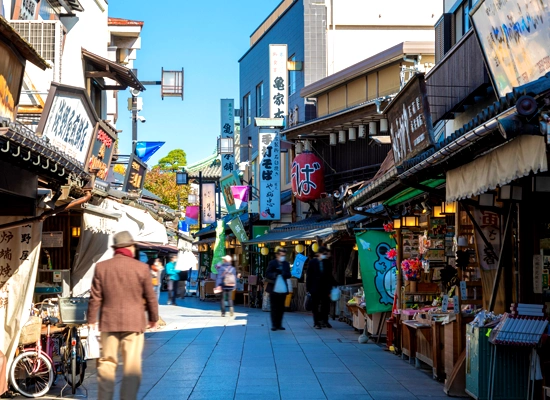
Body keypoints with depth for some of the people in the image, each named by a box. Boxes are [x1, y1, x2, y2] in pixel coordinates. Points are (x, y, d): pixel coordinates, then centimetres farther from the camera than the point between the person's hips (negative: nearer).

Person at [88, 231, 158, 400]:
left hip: (109, 322, 2)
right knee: (132, 365, 2)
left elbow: (95, 297, 2)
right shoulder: (141, 268, -5)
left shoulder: (101, 267, 0)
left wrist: (91, 319, 13)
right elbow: (150, 297, 1)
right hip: (134, 322, -2)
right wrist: (153, 318, 15)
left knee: (107, 362, 11)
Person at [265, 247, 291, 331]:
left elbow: (288, 275, -1)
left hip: (283, 289, 3)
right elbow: (267, 274, -7)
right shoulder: (272, 263, -2)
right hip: (273, 288, -3)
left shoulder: (286, 264, 7)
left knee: (281, 308, 6)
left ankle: (279, 324, 13)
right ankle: (274, 325, 4)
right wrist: (274, 275, -25)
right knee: (274, 307, 0)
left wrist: (282, 273, -20)